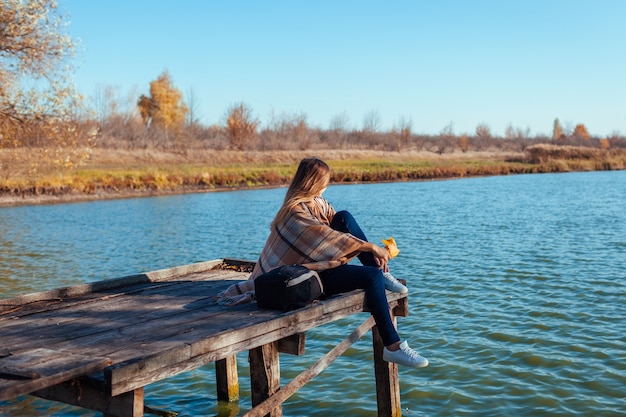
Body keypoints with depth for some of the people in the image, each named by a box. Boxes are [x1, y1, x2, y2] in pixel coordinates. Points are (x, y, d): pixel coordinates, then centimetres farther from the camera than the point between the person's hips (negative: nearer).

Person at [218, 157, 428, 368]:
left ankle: (382, 274, -6)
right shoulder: (296, 212, -22)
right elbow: (329, 237, -25)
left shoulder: (316, 202, 7)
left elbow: (341, 224, 5)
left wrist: (372, 252, -5)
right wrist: (372, 247, -19)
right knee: (372, 276, -24)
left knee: (345, 217, -9)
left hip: (320, 261, 9)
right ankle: (393, 347, -22)